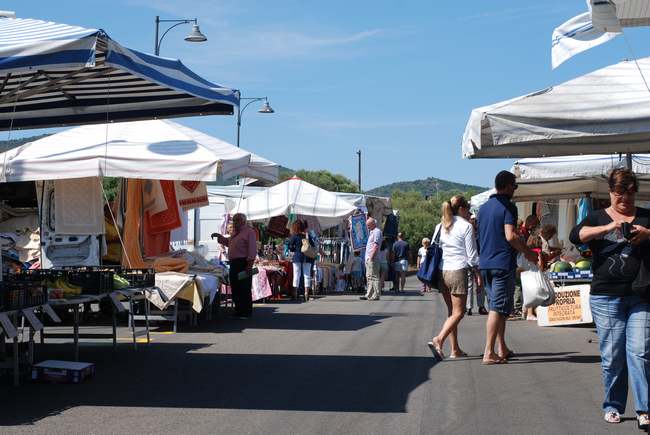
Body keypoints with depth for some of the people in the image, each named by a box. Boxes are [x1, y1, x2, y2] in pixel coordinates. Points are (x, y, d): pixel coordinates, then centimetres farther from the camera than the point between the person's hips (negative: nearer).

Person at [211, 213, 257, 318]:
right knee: (235, 289, 12)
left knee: (244, 289, -6)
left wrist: (249, 265, -21)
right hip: (234, 263, 9)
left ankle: (246, 312, -1)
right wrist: (219, 236, 24)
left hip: (243, 263, -9)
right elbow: (228, 242, 38)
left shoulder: (249, 232, -8)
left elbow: (252, 249, -15)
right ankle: (238, 310, 21)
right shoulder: (235, 233, 20)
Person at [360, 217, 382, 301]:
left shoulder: (377, 231, -11)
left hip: (373, 259, -11)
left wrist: (371, 257, -22)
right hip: (368, 258, 11)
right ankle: (369, 295, 17)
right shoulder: (372, 232, 21)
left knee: (374, 277, -9)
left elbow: (376, 245, -19)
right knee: (369, 277, 13)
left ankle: (376, 295, -8)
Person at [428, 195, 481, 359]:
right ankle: (439, 339, -21)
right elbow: (471, 254, -5)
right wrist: (477, 273, 3)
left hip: (442, 272, 7)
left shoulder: (440, 226, 12)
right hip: (458, 271, -7)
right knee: (458, 312, -3)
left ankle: (455, 349, 12)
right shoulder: (466, 226, -5)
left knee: (452, 311, 12)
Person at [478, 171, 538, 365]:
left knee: (495, 306, 14)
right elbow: (510, 236, -19)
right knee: (498, 308, -7)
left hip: (485, 263, 8)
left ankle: (502, 349, 18)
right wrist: (529, 253, -8)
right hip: (503, 263, -8)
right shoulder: (507, 207, -10)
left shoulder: (483, 208, 14)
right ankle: (489, 353, -10)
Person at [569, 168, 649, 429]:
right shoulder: (598, 217, 9)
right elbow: (576, 235, -8)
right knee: (612, 355, 3)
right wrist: (607, 228, -21)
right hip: (606, 297, 0)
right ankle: (613, 406, 16)